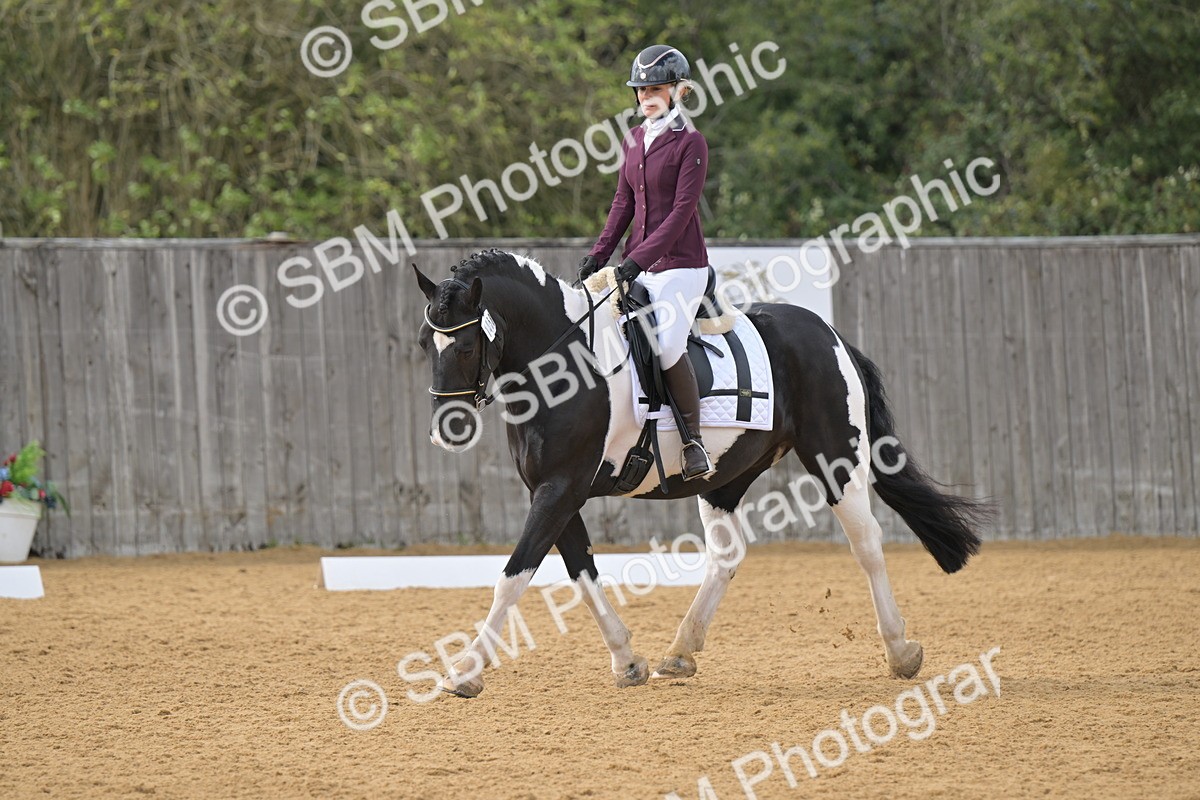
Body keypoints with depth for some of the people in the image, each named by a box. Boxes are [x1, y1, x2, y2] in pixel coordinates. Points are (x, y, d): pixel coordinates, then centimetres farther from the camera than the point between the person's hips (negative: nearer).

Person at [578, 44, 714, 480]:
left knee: (667, 344, -26)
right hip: (637, 267, 8)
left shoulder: (690, 143, -10)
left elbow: (681, 212, -16)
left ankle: (694, 440, -14)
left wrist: (639, 259, -23)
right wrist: (599, 254, 3)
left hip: (679, 264, -8)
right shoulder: (633, 140, 12)